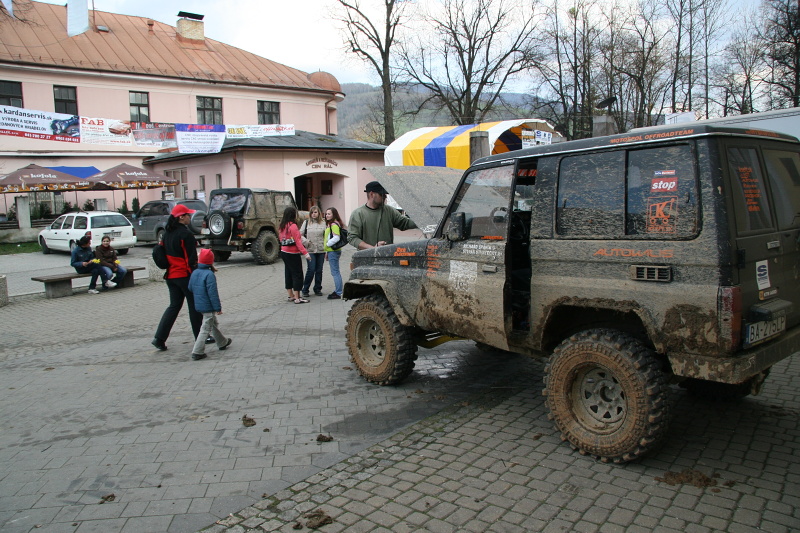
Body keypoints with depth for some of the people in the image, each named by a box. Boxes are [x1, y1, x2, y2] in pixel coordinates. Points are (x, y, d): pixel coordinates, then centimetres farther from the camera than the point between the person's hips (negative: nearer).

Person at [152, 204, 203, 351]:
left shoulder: (167, 233, 8)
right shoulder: (186, 234, -16)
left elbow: (164, 251, 15)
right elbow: (191, 258, -17)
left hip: (170, 275, 7)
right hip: (185, 275, -7)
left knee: (174, 305, 14)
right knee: (194, 306, 6)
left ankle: (159, 338, 6)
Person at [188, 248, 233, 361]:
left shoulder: (194, 273, 5)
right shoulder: (209, 274, -19)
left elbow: (190, 288, 15)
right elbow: (212, 293, -21)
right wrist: (218, 307, -16)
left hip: (198, 305, 9)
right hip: (208, 306, -9)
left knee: (214, 324, 24)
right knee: (206, 329, -2)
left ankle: (222, 343, 39)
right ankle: (197, 352, -3)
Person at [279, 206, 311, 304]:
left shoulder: (282, 226, 8)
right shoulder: (293, 226, -17)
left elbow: (280, 238, 14)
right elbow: (298, 241, -20)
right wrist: (305, 253, -21)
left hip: (284, 252, 9)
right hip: (293, 254, -8)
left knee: (288, 274, 15)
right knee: (297, 275, -3)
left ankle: (291, 296, 24)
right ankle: (297, 298, -3)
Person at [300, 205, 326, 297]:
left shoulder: (323, 223, 6)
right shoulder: (306, 222, 6)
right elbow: (300, 234, 8)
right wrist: (306, 241, -9)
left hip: (321, 250, 2)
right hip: (310, 250, -2)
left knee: (319, 270, 6)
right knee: (311, 270, -8)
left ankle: (318, 289, 19)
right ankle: (305, 290, 4)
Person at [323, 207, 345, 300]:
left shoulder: (334, 224, -14)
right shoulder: (330, 224, 17)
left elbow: (336, 238, -24)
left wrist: (327, 244, -13)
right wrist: (327, 252, 19)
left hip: (333, 251, -10)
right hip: (331, 251, 10)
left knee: (335, 272, -7)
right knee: (335, 272, 14)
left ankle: (338, 293, -4)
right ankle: (337, 291, 21)